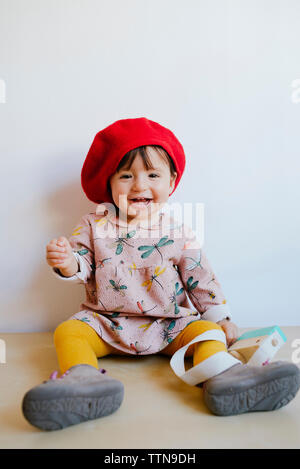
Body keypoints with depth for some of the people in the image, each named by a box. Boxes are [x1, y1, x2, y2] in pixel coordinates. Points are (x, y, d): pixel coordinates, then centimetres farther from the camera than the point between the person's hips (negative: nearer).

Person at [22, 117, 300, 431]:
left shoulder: (178, 233, -2)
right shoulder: (95, 226, 0)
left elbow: (200, 278, 4)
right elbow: (81, 265, -1)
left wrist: (220, 318, 3)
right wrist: (66, 262, -25)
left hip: (169, 325, 0)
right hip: (106, 323, 1)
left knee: (206, 330, -20)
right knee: (67, 331, -21)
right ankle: (84, 379, -43)